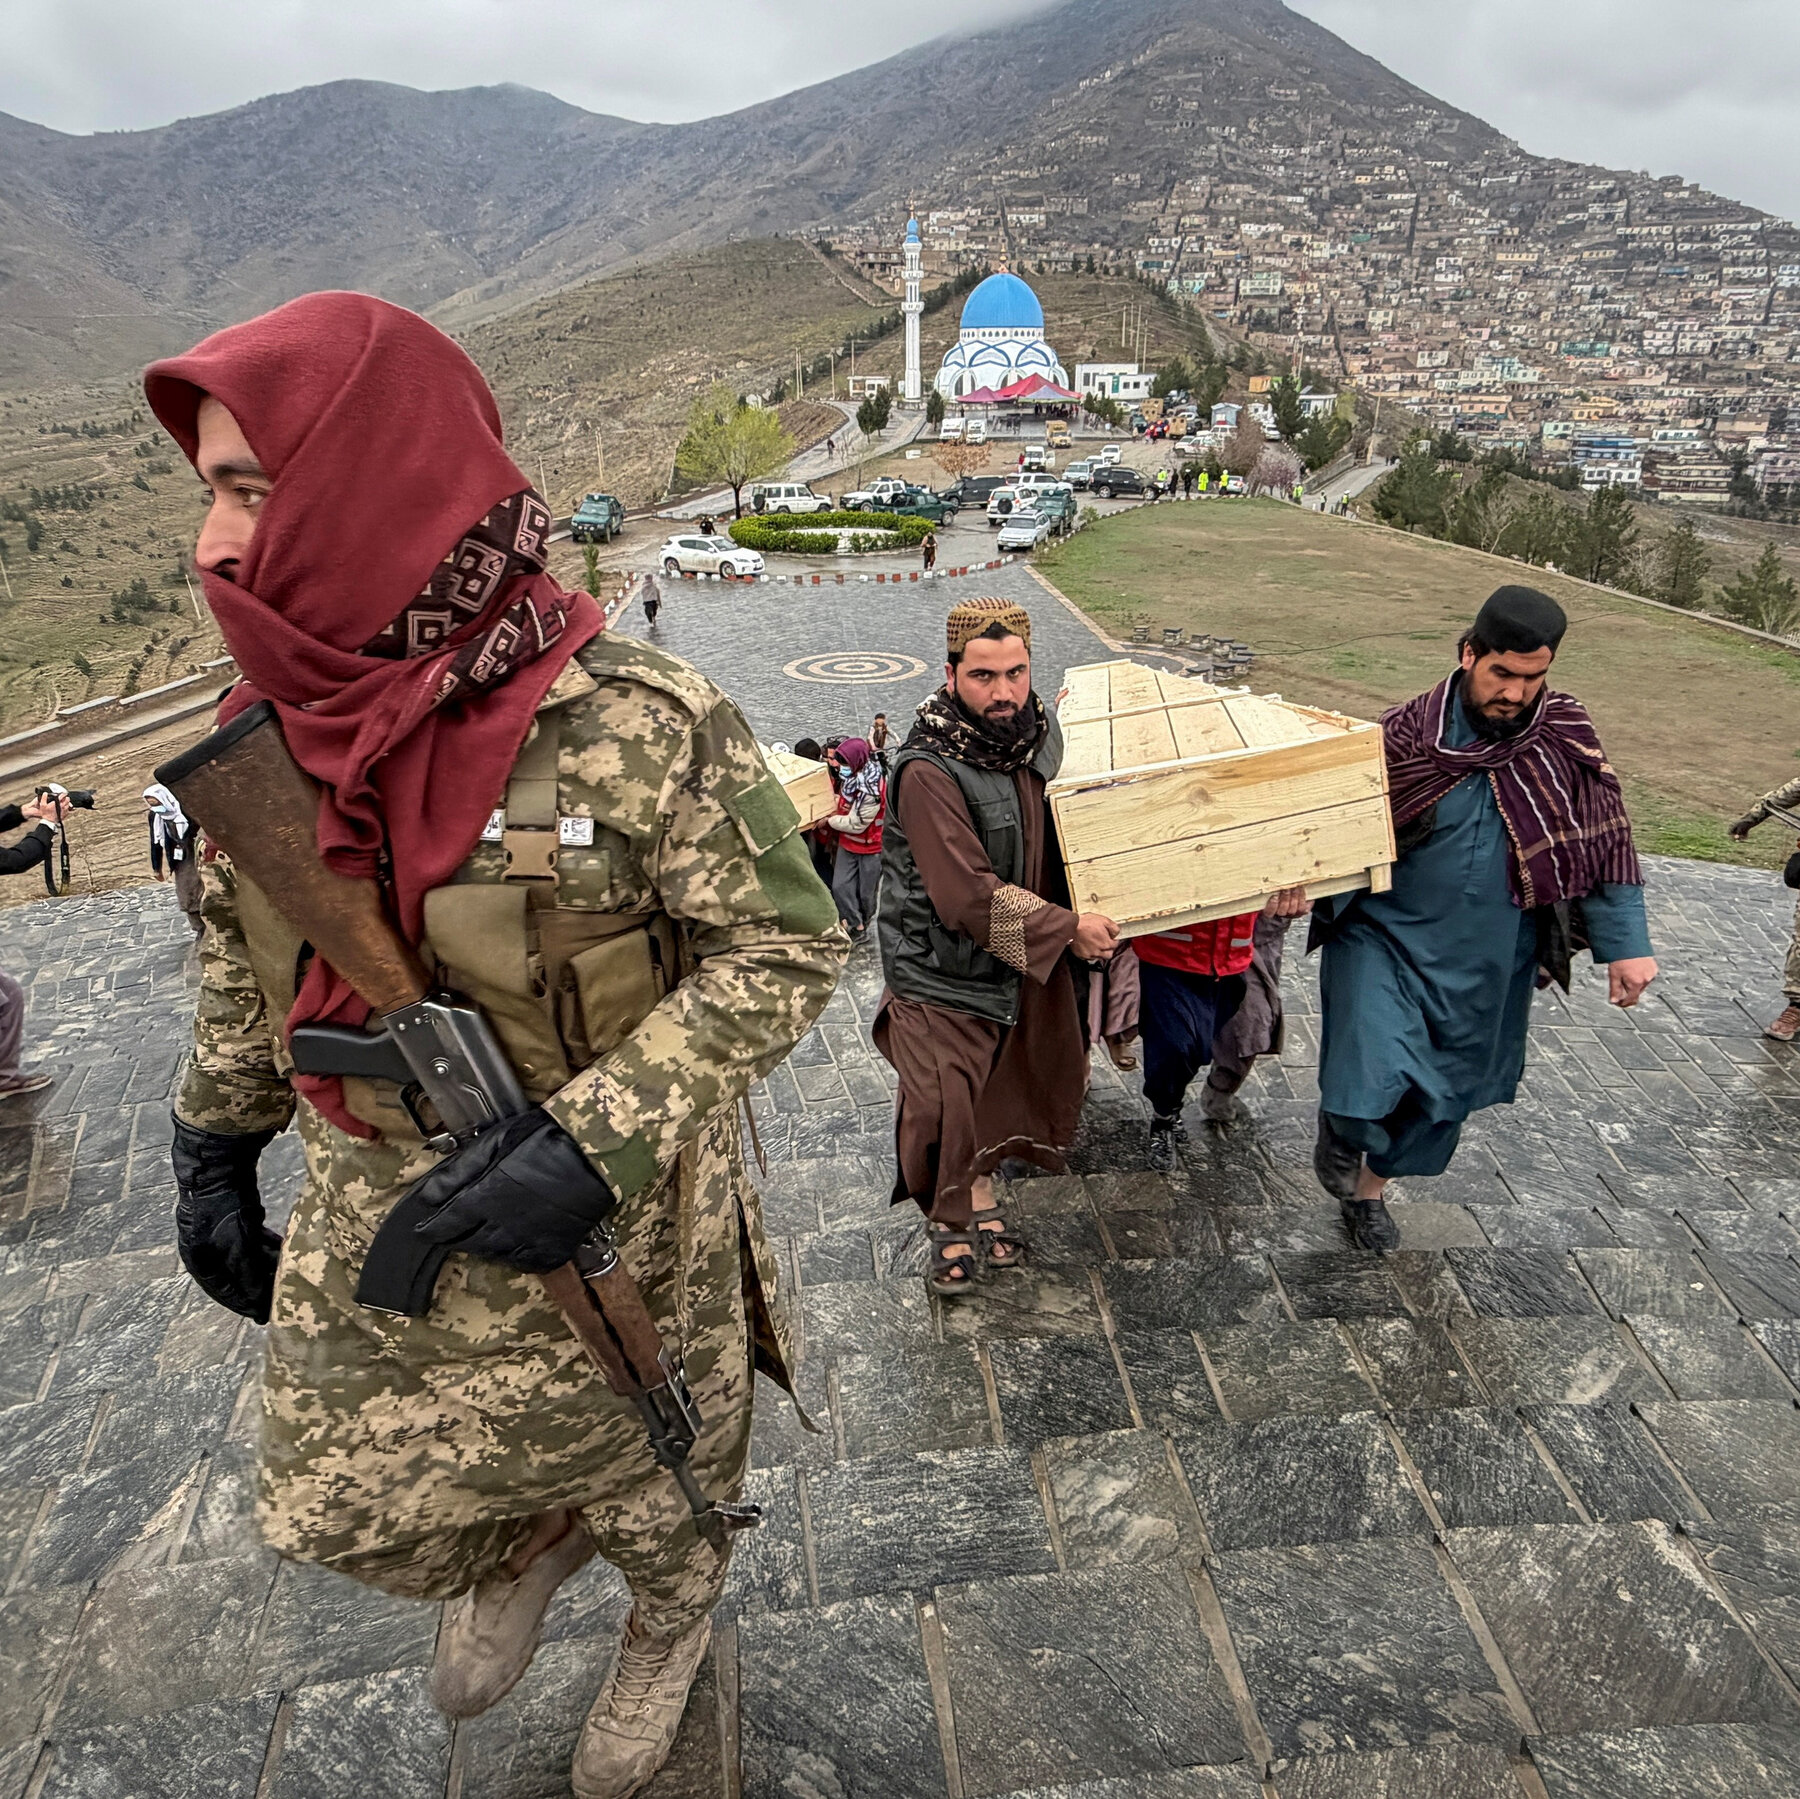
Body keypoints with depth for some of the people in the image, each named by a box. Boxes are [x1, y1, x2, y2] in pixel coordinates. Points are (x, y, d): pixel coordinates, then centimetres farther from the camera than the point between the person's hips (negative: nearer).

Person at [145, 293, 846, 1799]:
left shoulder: (638, 726, -27)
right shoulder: (271, 725, -8)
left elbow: (786, 944, -21)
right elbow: (241, 957, 7)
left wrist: (592, 1140, -28)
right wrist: (215, 1150, 12)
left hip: (609, 1225, -4)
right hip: (375, 1205, 5)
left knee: (639, 1475, 21)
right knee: (329, 1502, 21)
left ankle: (673, 1617, 57)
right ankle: (529, 1537, 54)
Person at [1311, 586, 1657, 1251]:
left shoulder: (1566, 739, -5)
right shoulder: (1405, 735, -12)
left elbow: (1603, 845, 0)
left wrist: (1626, 944, -5)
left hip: (1487, 964, 3)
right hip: (1385, 939, -3)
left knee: (1442, 1093, 17)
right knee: (1372, 1077, -18)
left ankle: (1370, 1185, 45)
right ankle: (1341, 1129, 21)